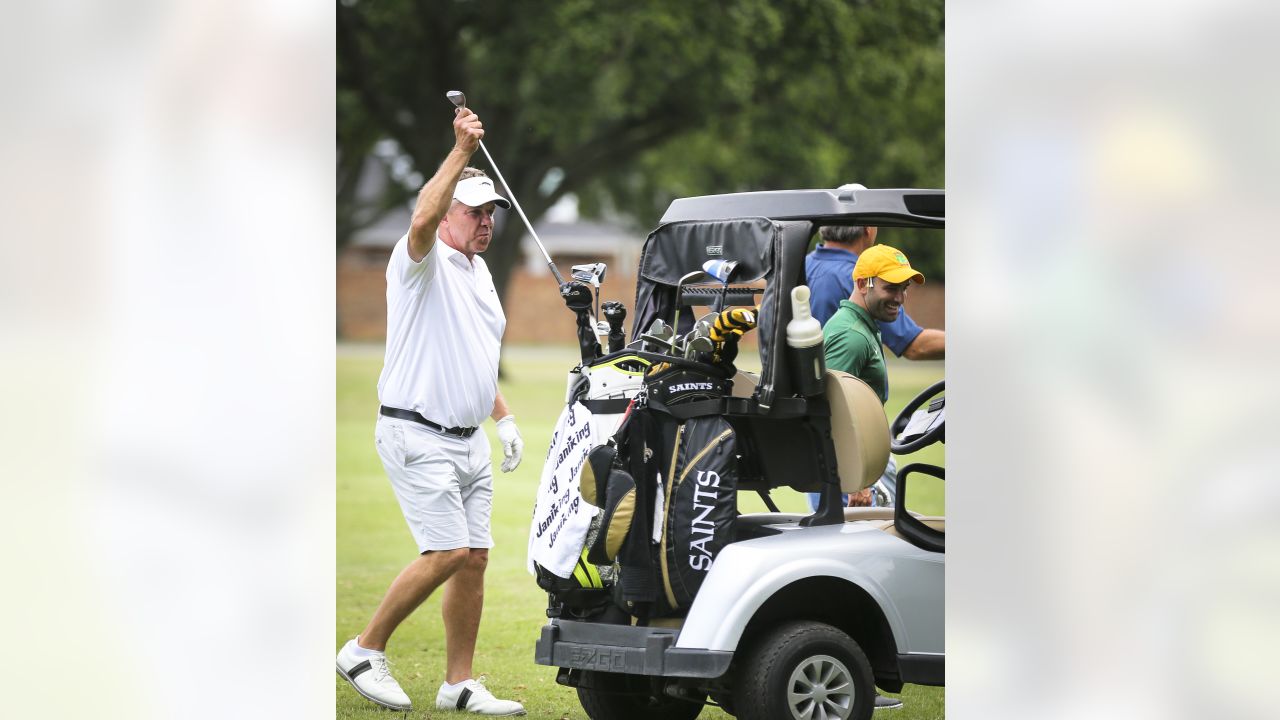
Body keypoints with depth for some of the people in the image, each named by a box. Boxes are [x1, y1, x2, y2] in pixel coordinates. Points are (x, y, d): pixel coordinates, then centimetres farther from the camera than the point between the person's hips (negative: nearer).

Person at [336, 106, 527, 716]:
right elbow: (423, 219, -33)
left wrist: (504, 417, 22)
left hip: (469, 439, 8)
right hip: (417, 433, -8)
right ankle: (364, 651, -3)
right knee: (446, 552, -15)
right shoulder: (423, 262, -8)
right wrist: (461, 151, -35)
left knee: (474, 557, 4)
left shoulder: (479, 272, 18)